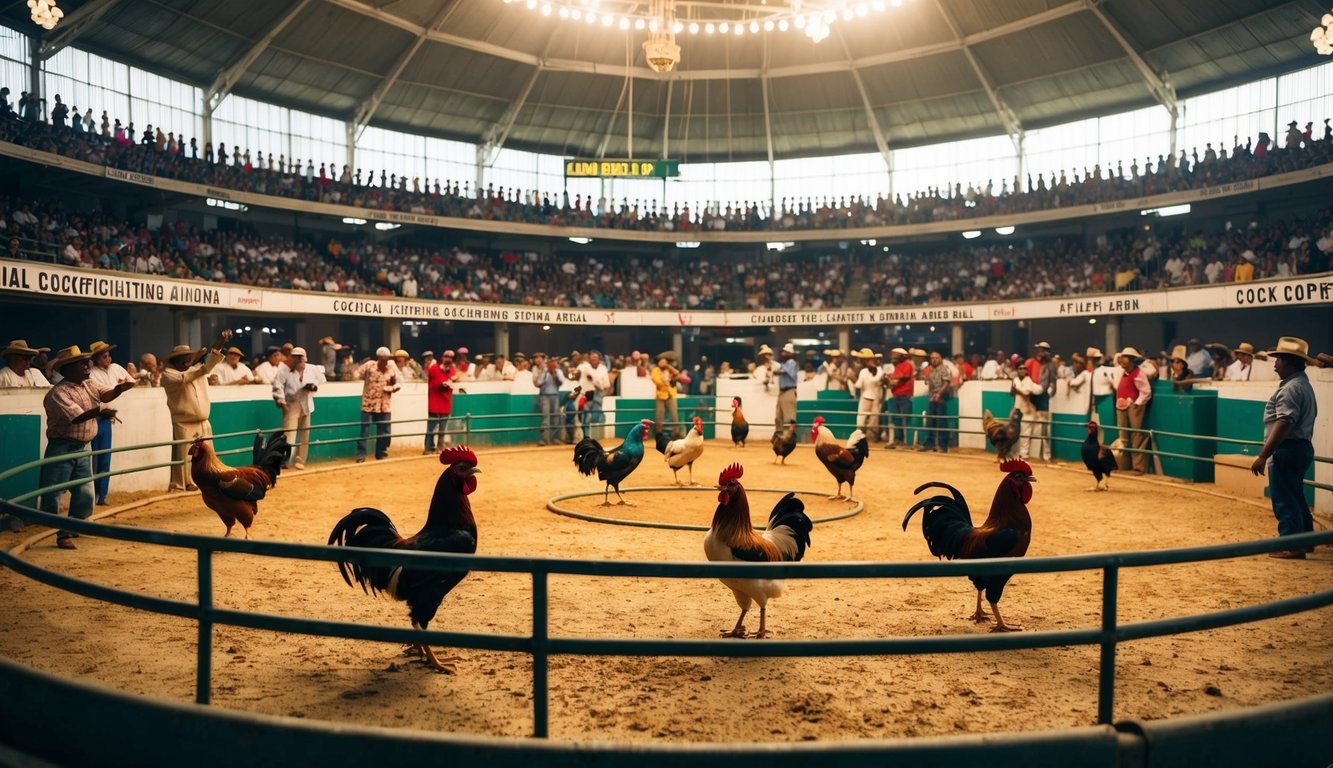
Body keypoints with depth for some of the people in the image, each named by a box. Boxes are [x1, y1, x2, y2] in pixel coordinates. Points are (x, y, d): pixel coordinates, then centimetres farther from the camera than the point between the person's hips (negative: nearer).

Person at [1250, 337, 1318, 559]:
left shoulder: (1290, 388, -18)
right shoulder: (1304, 385, 16)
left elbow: (1284, 424, -26)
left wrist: (1262, 456, -26)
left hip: (1287, 450, -11)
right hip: (1302, 447, 11)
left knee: (1285, 501, -4)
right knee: (1296, 498, 21)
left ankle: (1292, 547, -1)